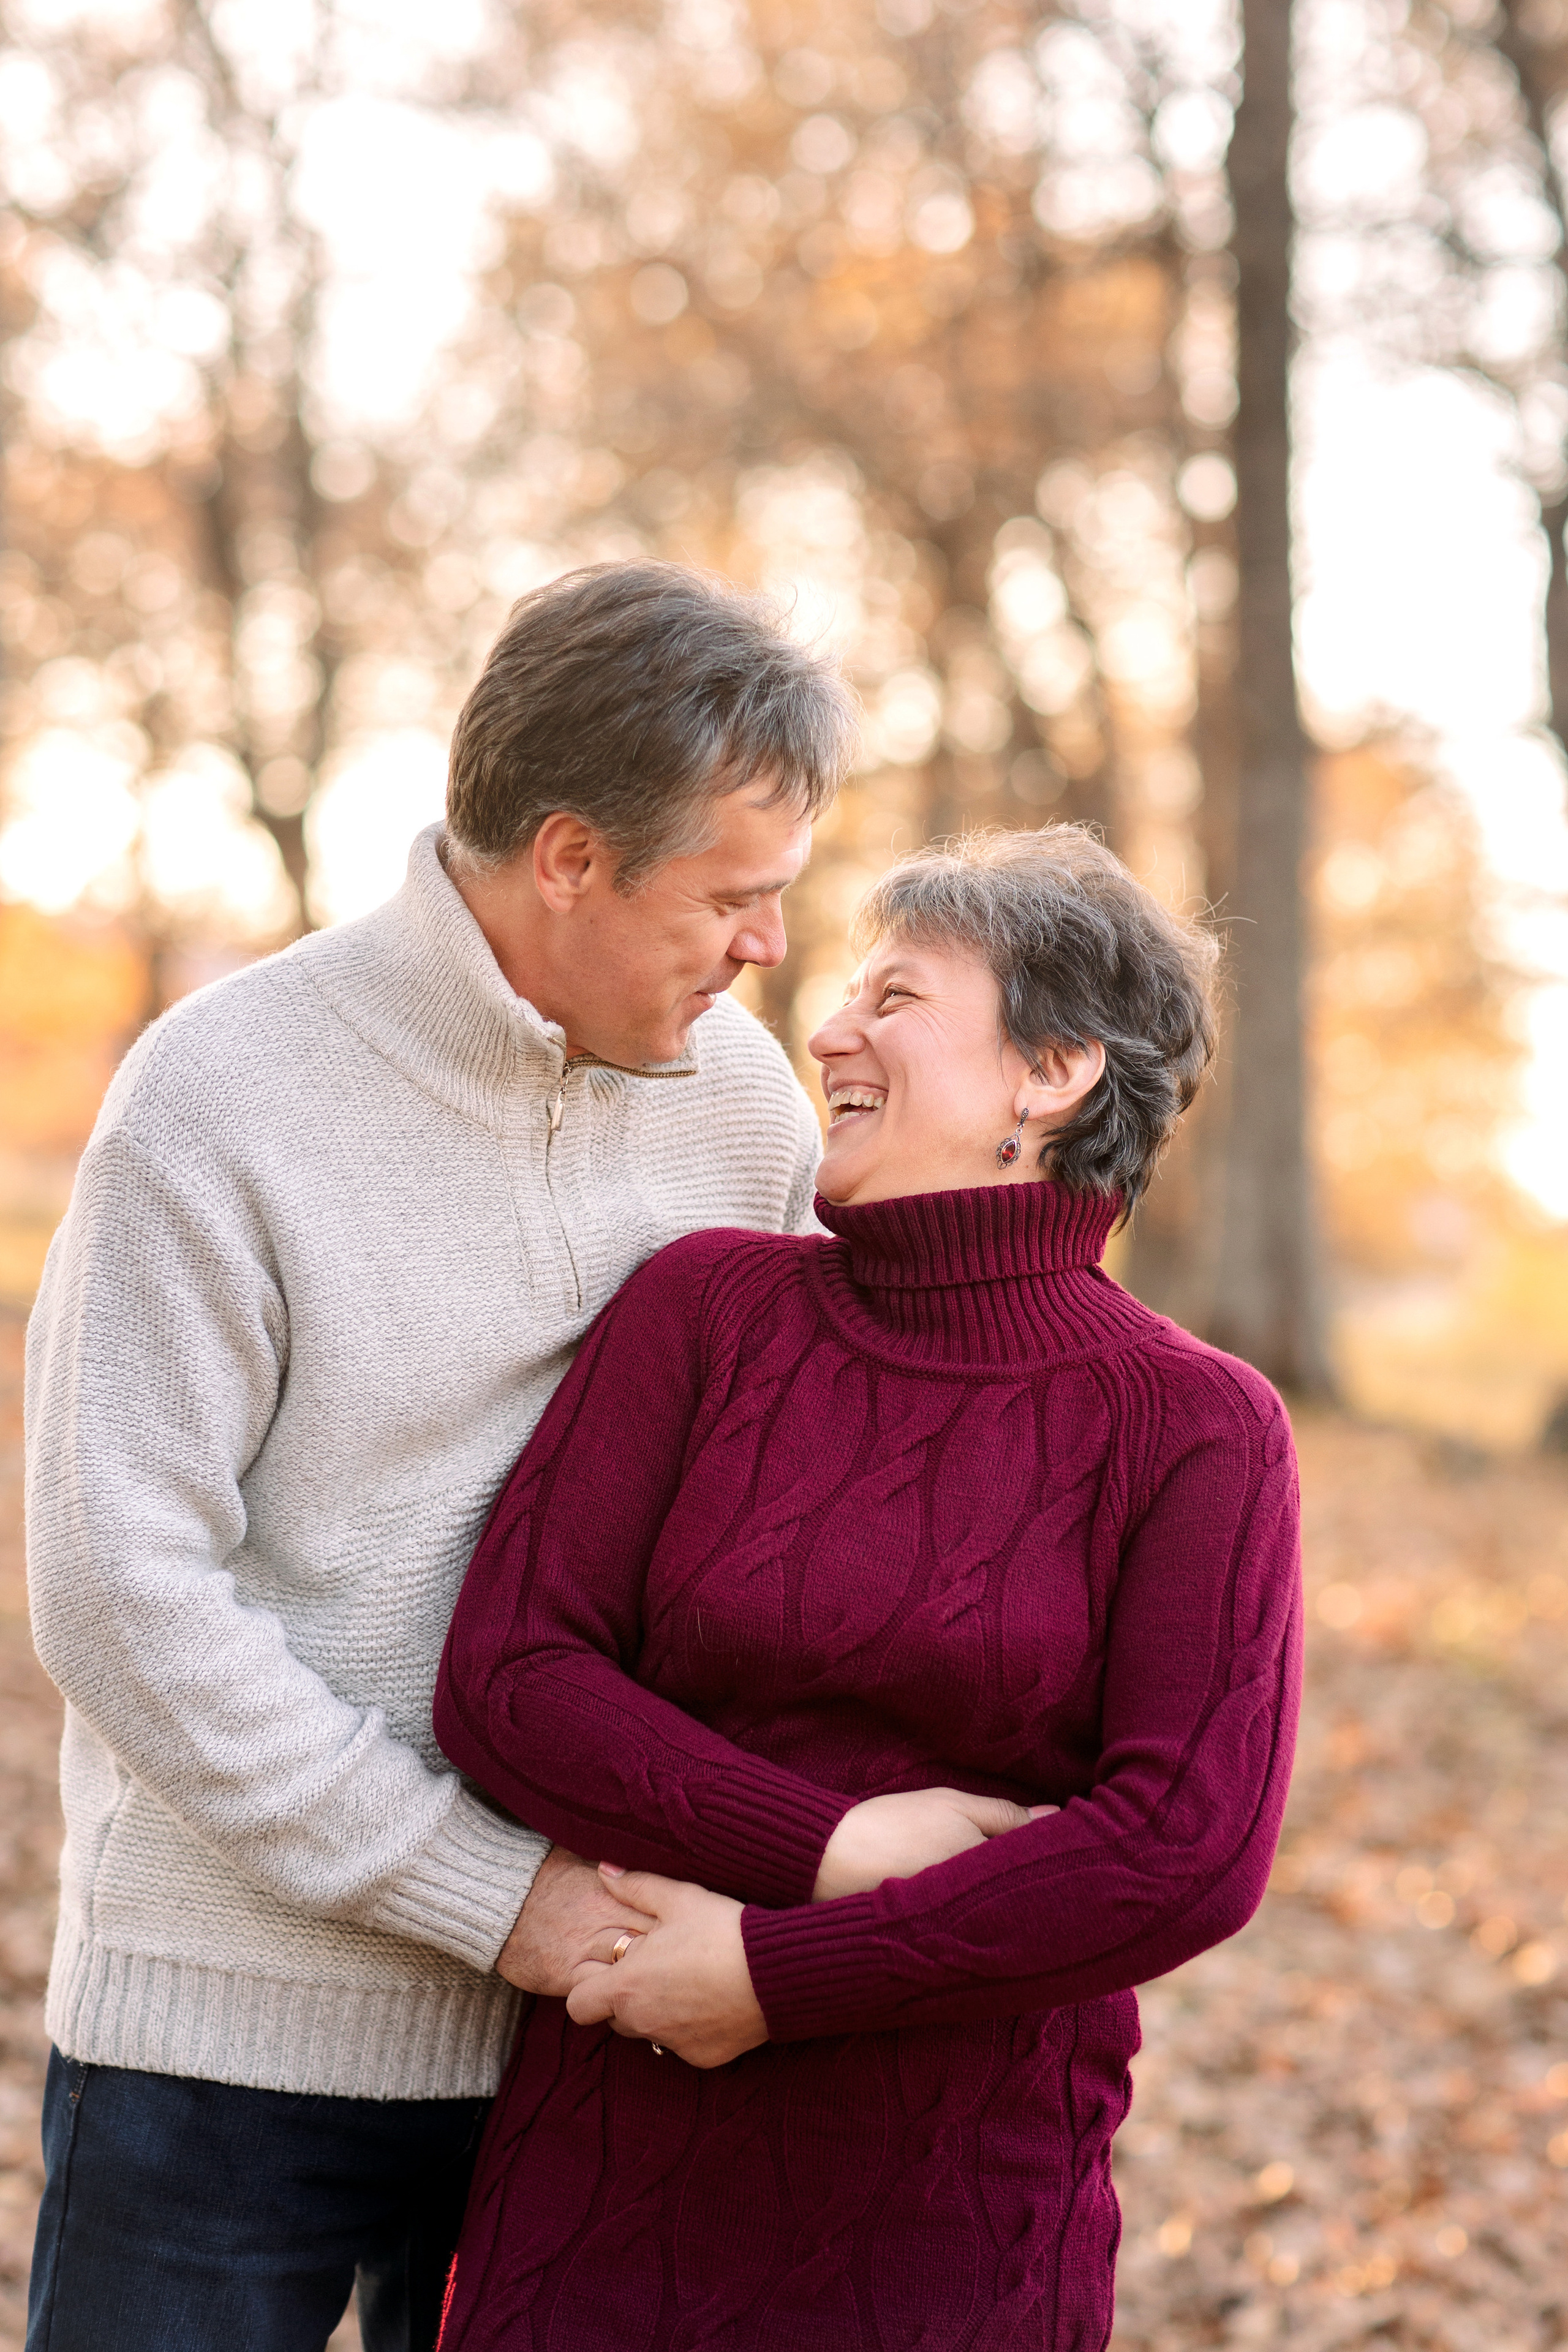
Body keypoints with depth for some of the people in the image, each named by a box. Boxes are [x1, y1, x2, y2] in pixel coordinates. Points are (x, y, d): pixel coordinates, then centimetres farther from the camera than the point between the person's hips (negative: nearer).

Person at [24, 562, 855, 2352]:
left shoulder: (738, 1096, 2)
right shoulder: (218, 1101, -12)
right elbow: (120, 1600, -15)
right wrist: (489, 1890, -16)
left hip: (576, 2017, 4)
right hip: (235, 2022, -4)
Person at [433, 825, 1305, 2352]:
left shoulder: (1198, 1431, -6)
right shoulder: (707, 1307, -1)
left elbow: (1190, 1850, -15)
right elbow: (504, 1680, -6)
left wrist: (774, 1972, -15)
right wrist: (847, 1849, -16)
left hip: (961, 2225, -1)